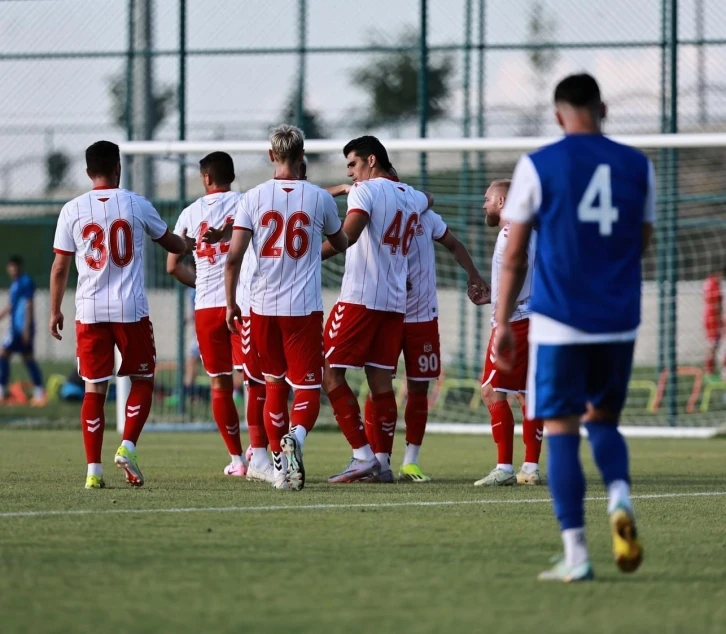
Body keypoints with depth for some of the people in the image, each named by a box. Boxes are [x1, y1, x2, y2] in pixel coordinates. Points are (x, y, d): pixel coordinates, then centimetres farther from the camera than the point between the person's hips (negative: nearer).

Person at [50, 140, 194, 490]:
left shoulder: (72, 210, 1)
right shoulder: (137, 205, 1)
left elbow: (60, 267, 3)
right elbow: (171, 243, 18)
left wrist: (55, 311, 14)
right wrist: (189, 244, 41)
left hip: (90, 312, 1)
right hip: (131, 310, -1)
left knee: (94, 389, 5)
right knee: (142, 381, 14)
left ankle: (93, 469, 2)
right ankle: (127, 447, -4)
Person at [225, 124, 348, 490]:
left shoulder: (254, 198, -2)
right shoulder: (320, 198, 0)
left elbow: (233, 257, -7)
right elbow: (341, 244, 18)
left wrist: (231, 303, 5)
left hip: (263, 307, 2)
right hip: (305, 308, -2)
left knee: (274, 385, 18)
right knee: (307, 389, -1)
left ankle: (279, 461, 17)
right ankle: (295, 436, -31)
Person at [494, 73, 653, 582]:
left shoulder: (538, 167, -2)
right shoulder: (637, 166, 6)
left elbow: (513, 256, 0)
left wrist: (503, 323, 7)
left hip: (559, 323, -3)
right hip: (619, 322, 3)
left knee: (561, 431, 2)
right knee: (603, 419, 19)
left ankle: (576, 554, -5)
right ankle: (620, 496, -12)